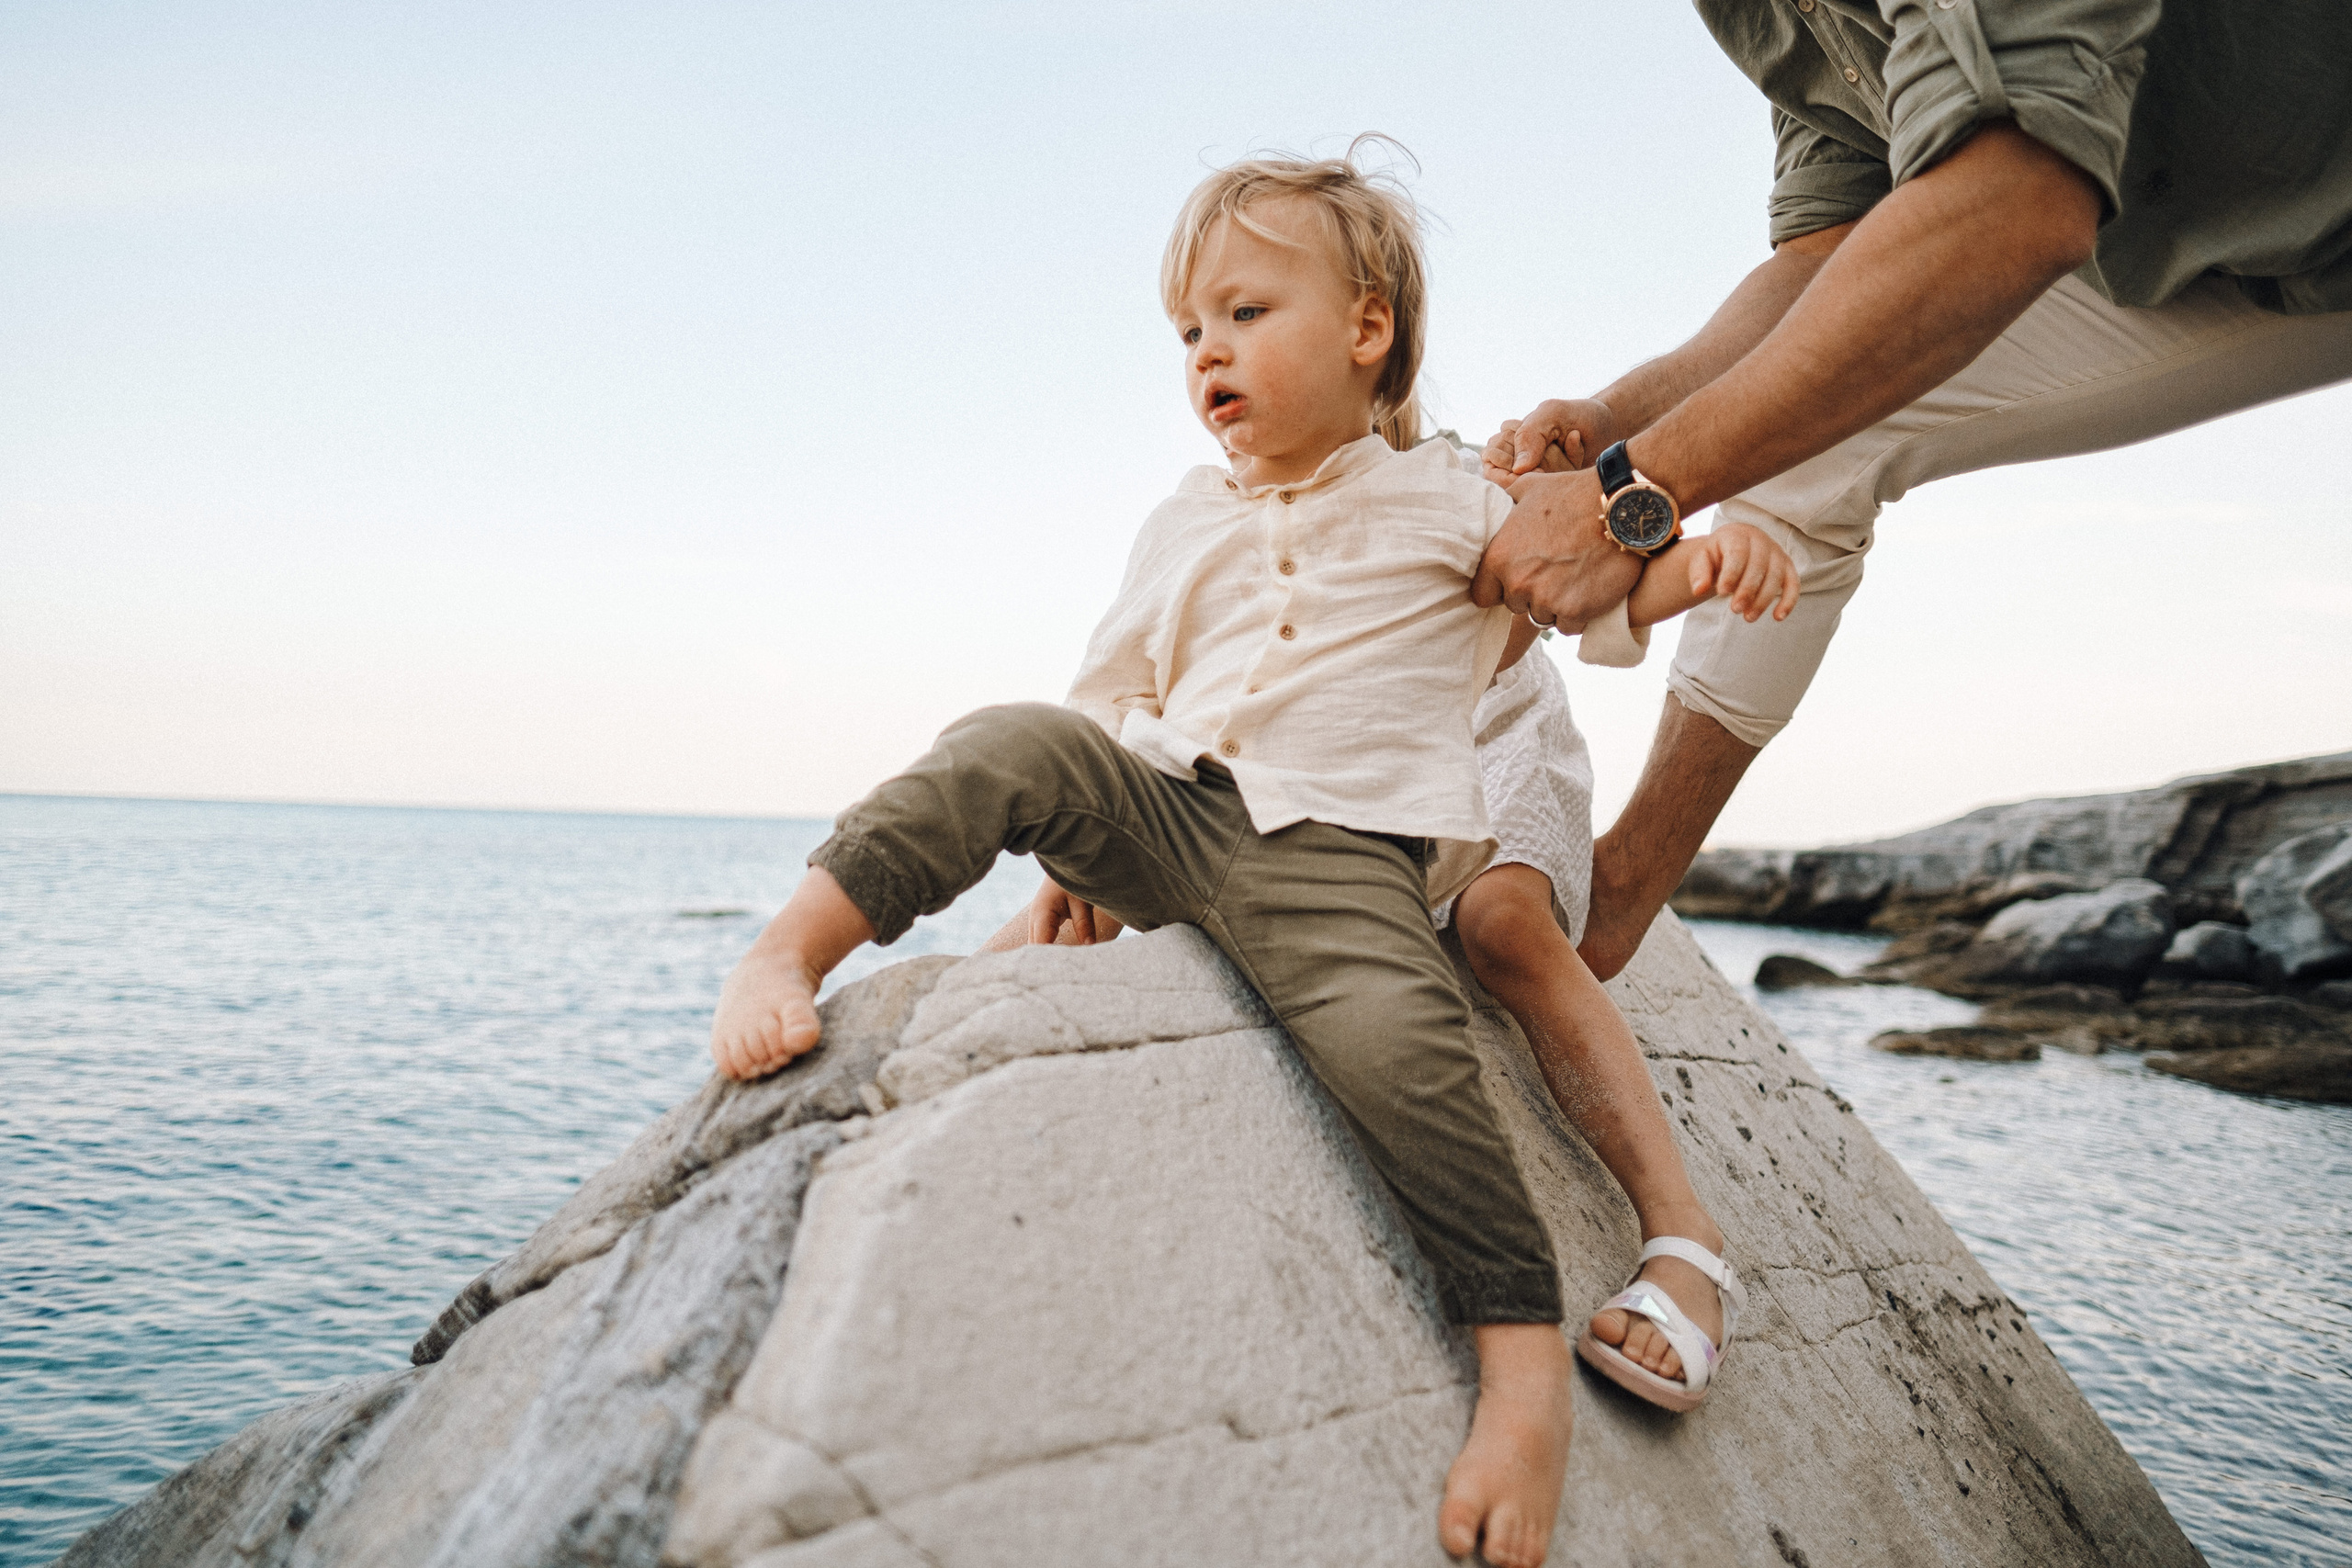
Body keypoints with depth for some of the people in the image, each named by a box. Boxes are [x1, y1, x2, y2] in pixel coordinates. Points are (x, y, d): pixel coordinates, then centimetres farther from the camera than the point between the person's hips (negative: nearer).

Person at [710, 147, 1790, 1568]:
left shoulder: (1446, 505, 14)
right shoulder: (1185, 528, 22)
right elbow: (1113, 700, 24)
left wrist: (1705, 558, -5)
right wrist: (1074, 849, 10)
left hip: (1337, 849, -3)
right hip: (1164, 810, 4)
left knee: (1394, 1027, -32)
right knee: (1009, 745, -23)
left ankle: (1526, 1359, -27)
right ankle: (798, 943, -20)